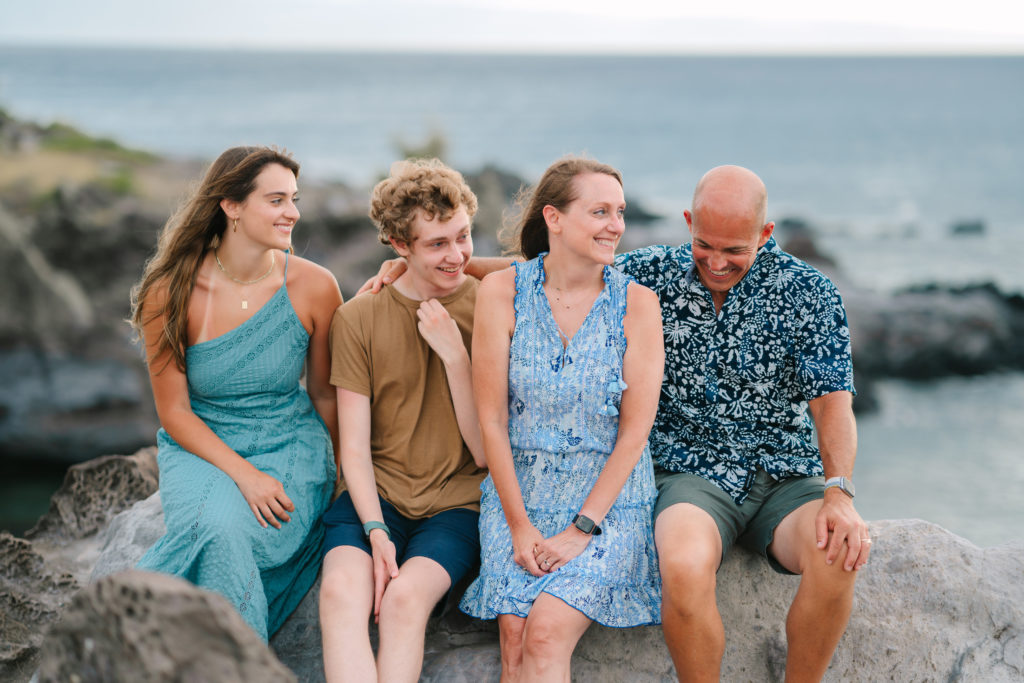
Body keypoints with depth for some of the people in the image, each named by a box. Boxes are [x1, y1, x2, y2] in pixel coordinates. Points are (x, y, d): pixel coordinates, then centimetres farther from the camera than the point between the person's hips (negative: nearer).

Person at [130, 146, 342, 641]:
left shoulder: (313, 286, -9)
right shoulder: (170, 293, -11)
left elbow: (326, 392, 5)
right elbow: (174, 411, -7)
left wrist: (343, 479, 11)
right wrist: (244, 475, -20)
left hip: (291, 446, 0)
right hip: (201, 447, 0)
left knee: (224, 527, -31)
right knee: (216, 529, -34)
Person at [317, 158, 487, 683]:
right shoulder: (357, 318, 2)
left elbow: (489, 451, -4)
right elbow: (354, 447, 1)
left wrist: (454, 353, -15)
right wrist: (376, 530, -15)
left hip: (458, 502, -1)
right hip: (376, 493, 1)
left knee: (406, 595, -31)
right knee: (341, 589, -30)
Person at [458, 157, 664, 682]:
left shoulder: (636, 303, -4)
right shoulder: (502, 292, -3)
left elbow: (634, 431, -5)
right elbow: (491, 418, -2)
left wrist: (581, 529, -11)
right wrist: (519, 525, -7)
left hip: (608, 498, -1)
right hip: (518, 490, 1)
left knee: (547, 632, -23)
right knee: (515, 635, -19)